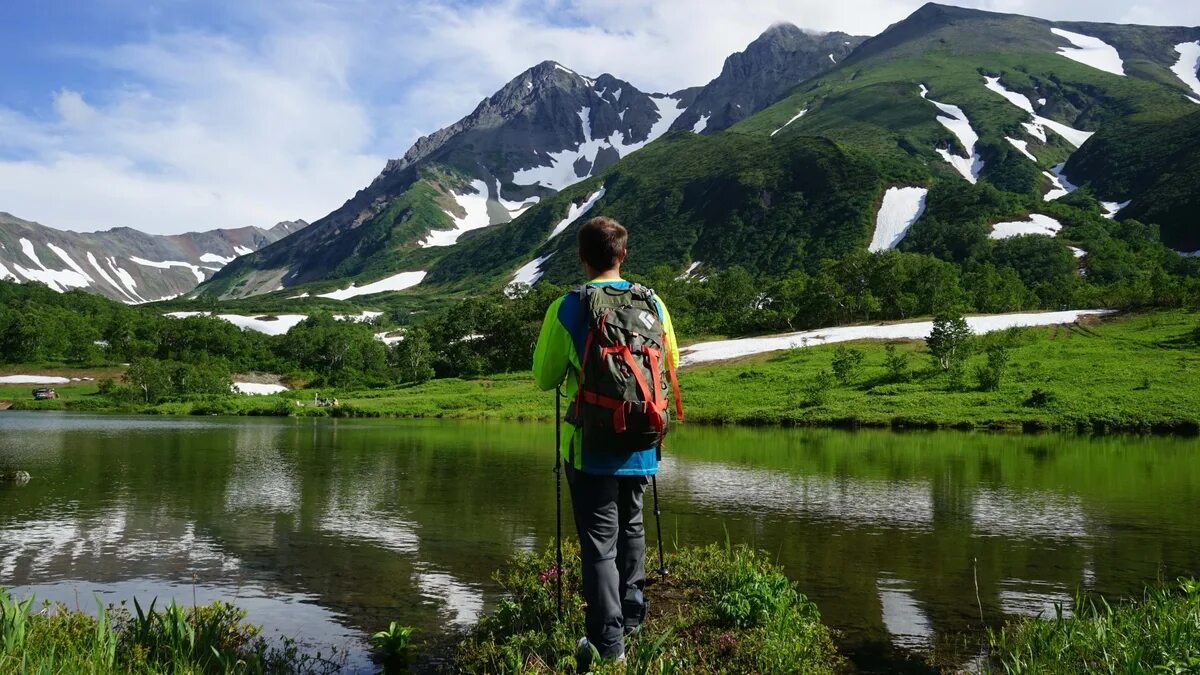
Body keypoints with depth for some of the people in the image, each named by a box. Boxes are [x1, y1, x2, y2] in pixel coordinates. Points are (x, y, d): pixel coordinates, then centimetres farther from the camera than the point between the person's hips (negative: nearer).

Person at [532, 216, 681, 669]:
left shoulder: (566, 308, -10)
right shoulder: (654, 304, -1)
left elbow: (544, 378, -1)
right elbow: (671, 364, 12)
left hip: (591, 445, -4)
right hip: (641, 445, 4)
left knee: (599, 540, 3)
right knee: (631, 527, 23)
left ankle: (607, 641, 4)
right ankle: (632, 615, 36)